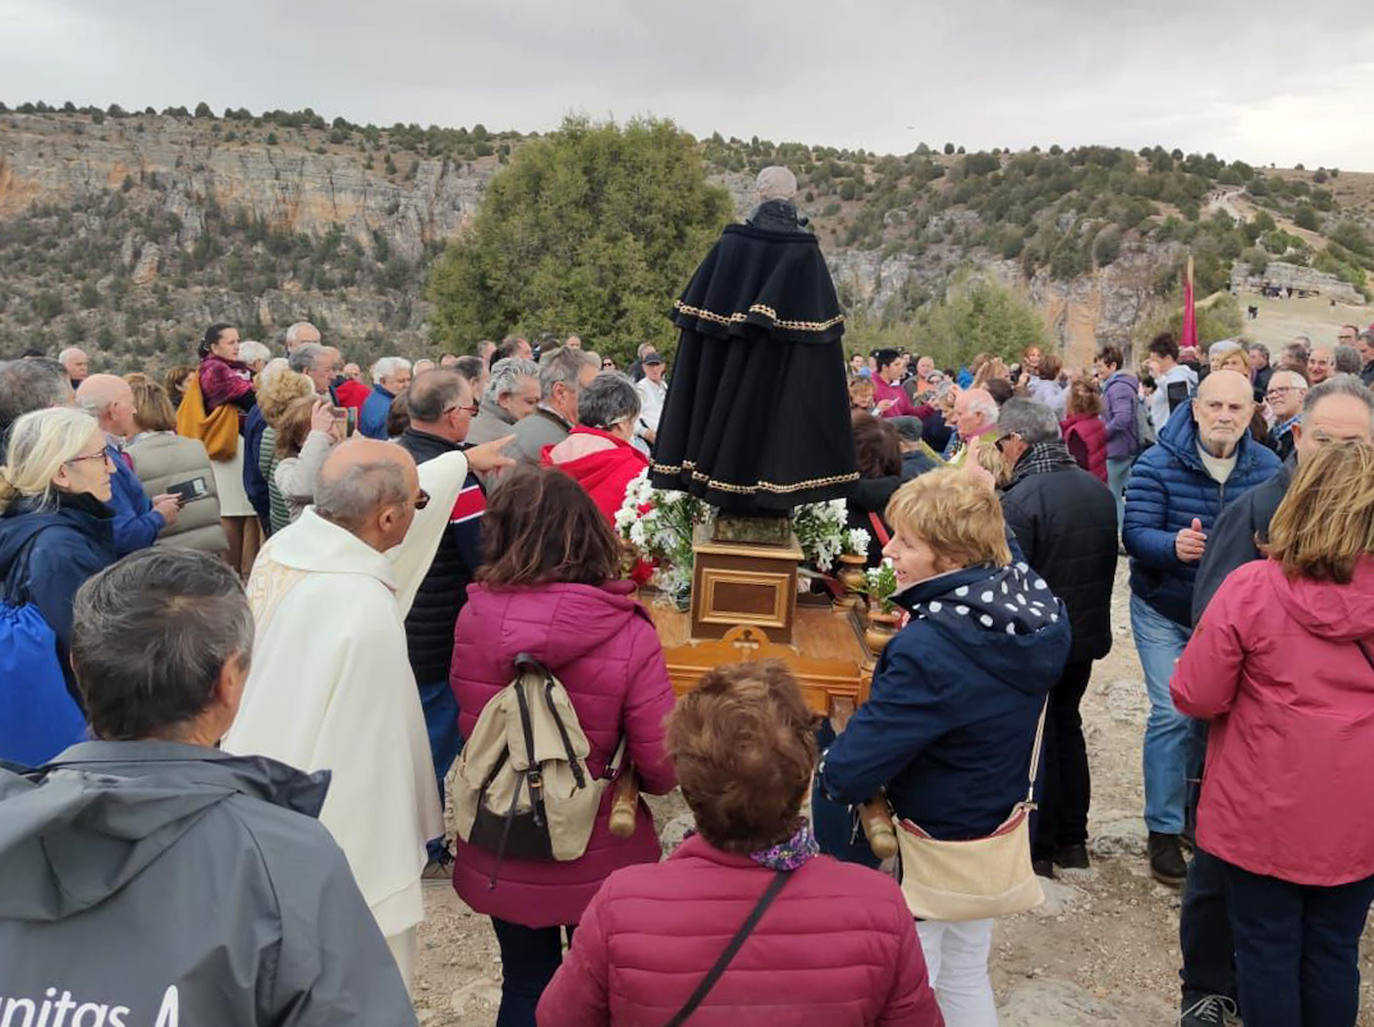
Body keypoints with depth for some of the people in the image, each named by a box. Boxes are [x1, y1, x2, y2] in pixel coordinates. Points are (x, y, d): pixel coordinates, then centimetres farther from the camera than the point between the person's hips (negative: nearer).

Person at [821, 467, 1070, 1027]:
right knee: (967, 976, 27)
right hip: (994, 833, 8)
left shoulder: (928, 649, -34)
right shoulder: (1038, 611, -10)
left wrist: (828, 766, -11)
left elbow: (847, 774, -33)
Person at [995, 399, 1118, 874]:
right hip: (1087, 633, 7)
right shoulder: (1099, 490, 2)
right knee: (1067, 726, 20)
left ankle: (1039, 846, 17)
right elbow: (1109, 561, 12)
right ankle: (1072, 839, 29)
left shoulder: (1020, 500, -24)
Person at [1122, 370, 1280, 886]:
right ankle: (1164, 830, 5)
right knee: (1173, 714, -8)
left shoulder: (1267, 468, -5)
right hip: (1164, 613, -3)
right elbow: (1135, 533, -21)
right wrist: (1174, 546, -40)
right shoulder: (1158, 463, -15)